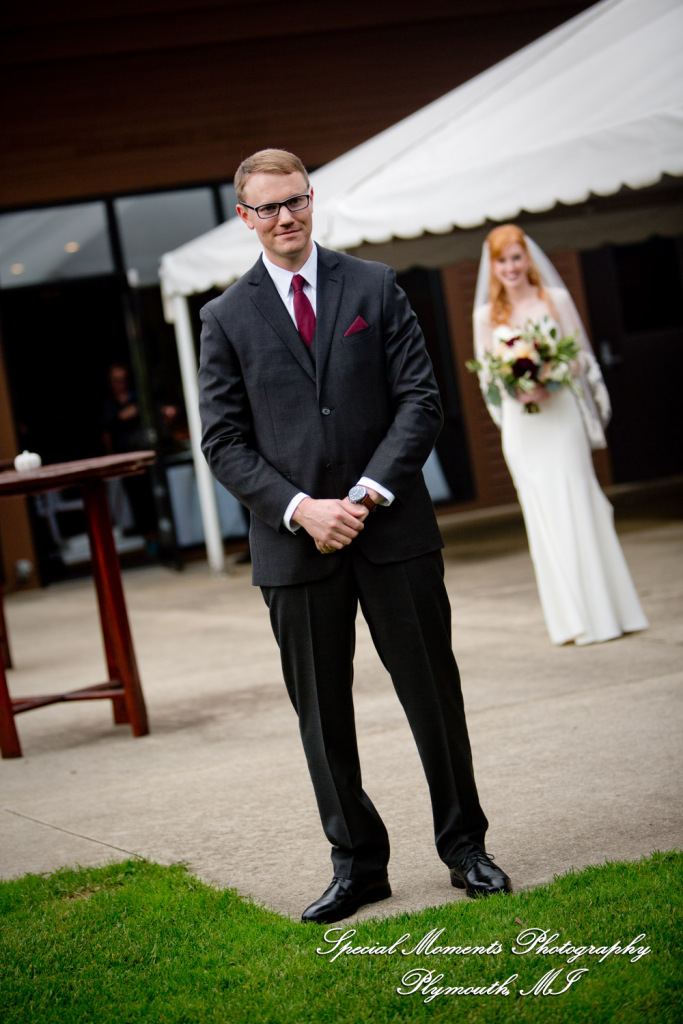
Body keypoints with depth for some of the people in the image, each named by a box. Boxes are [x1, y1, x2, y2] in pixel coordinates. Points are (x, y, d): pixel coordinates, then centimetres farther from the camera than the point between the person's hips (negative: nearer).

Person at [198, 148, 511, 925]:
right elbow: (224, 443, 1)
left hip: (393, 529, 0)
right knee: (322, 714, 6)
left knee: (434, 694, 5)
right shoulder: (227, 319, 5)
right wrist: (300, 508, -13)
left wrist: (367, 493, -12)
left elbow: (420, 400, 0)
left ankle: (464, 846, 21)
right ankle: (357, 863, 19)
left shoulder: (374, 287, 5)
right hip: (295, 542, 0)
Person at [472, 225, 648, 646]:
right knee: (543, 517, 1)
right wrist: (515, 389, -12)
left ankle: (602, 611, 2)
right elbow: (487, 374, 9)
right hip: (521, 426, 2)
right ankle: (572, 616, 7)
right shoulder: (487, 315, 8)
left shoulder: (556, 300, 4)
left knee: (577, 509, -5)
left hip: (560, 414, -2)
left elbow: (581, 356, 4)